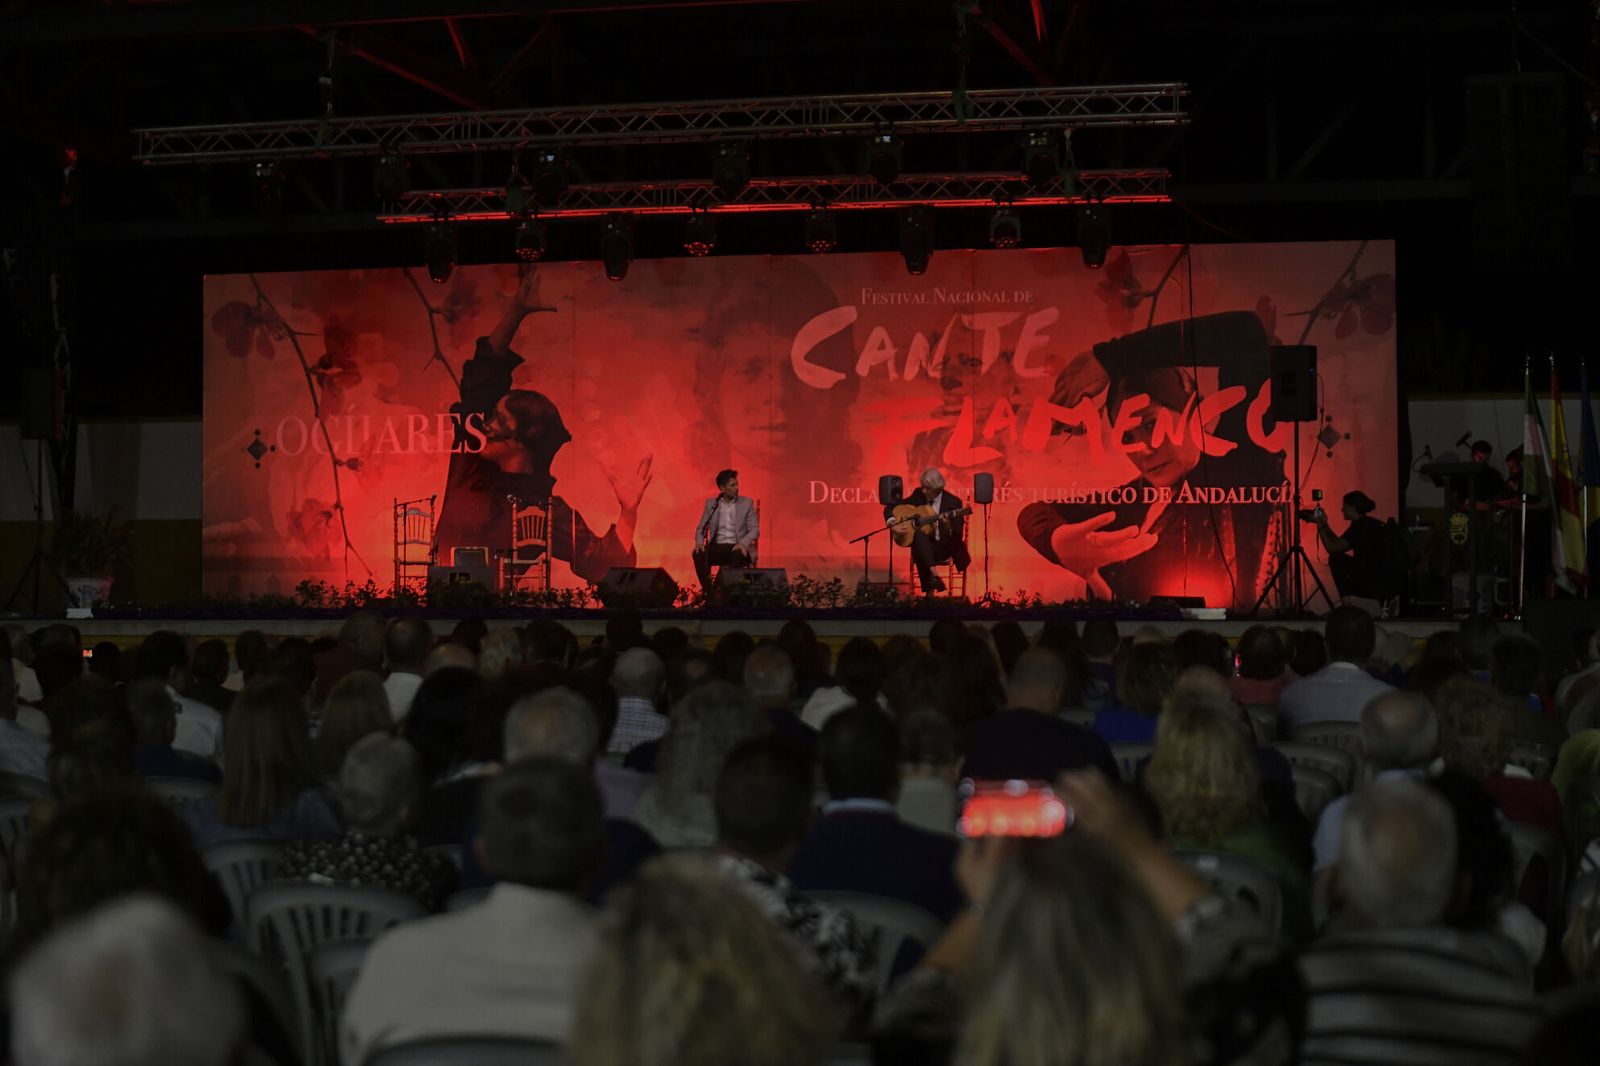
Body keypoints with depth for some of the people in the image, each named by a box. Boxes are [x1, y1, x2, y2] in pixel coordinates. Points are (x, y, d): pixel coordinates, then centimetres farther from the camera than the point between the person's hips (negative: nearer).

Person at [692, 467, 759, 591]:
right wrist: (699, 542, -12)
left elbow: (754, 530, 0)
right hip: (717, 547, 2)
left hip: (737, 548, -2)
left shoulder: (747, 503, 7)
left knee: (737, 556, -38)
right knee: (699, 554, -30)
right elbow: (701, 528, 11)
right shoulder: (711, 504, 12)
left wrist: (743, 543, -21)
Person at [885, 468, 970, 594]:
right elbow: (890, 507, 11)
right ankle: (933, 574, -46)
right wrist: (892, 522, -11)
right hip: (923, 546, 2)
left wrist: (949, 527, -33)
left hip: (944, 547, -2)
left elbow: (959, 535, -10)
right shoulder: (918, 495, 5)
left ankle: (930, 586, -30)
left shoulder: (953, 502, -4)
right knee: (919, 534, -35)